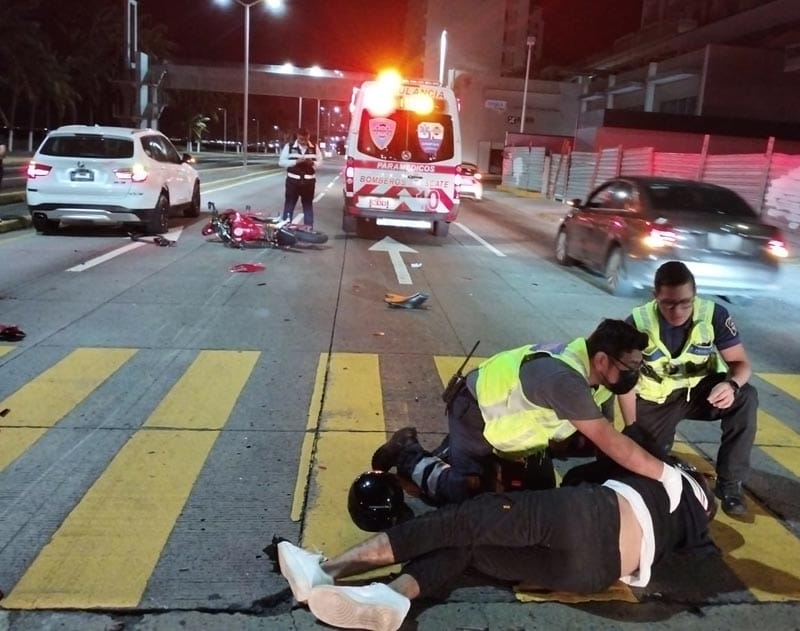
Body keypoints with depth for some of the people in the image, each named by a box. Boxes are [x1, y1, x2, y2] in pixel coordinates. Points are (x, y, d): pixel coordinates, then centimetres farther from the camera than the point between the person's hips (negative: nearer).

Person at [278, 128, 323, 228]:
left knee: (308, 206, 9)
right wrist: (296, 161, -18)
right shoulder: (289, 146, 0)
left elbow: (320, 162, 6)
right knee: (289, 206, 3)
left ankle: (309, 229, 15)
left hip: (309, 182, 2)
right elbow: (281, 162, -5)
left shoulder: (314, 147, 5)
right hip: (293, 181, -1)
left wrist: (312, 163, -16)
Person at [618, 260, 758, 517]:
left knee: (746, 398, -26)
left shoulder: (714, 314, -20)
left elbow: (741, 363, -14)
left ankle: (729, 483, -13)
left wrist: (731, 385, -39)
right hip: (655, 399, -1)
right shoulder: (638, 322, -21)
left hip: (701, 389, 1)